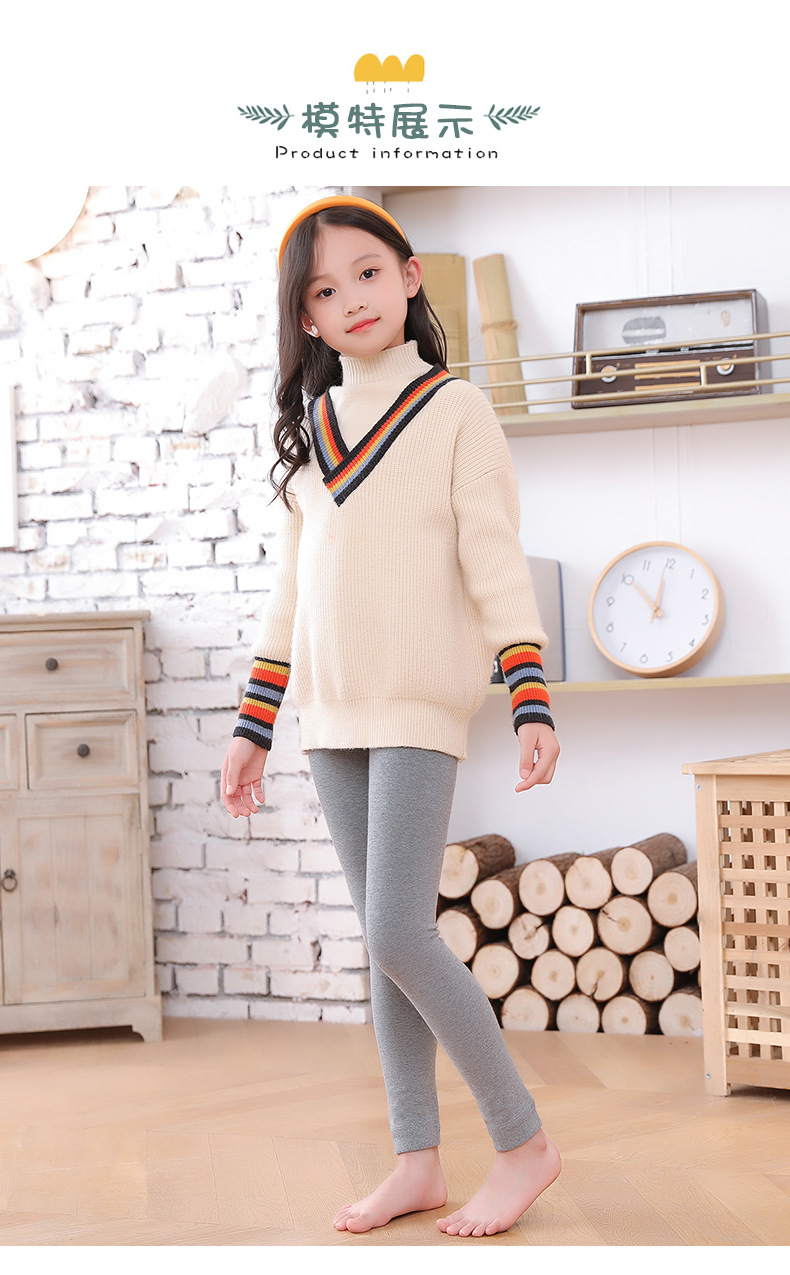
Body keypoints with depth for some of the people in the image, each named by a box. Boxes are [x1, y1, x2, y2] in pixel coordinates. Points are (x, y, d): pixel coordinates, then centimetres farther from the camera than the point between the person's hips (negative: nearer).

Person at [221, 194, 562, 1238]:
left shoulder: (454, 407, -1)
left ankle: (524, 1142, 2)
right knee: (384, 937, 8)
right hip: (332, 714, 6)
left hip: (420, 704, -6)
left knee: (399, 931, -13)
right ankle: (418, 1163, 15)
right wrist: (252, 727, 14)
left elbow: (496, 562, -7)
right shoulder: (309, 428, 14)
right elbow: (290, 591, 16)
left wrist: (532, 702, -16)